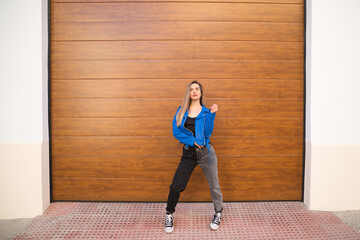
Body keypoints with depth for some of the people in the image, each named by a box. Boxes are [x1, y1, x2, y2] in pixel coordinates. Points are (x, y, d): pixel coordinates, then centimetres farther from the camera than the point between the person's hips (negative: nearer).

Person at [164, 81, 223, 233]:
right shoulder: (181, 111, 5)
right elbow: (176, 131, -2)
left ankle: (218, 213, 32)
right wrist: (192, 141, -11)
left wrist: (212, 114, -17)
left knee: (213, 184, 6)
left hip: (206, 152, 0)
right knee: (176, 186, -2)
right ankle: (169, 215, 21)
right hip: (188, 153, 1)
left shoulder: (205, 112, 2)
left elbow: (207, 133, -10)